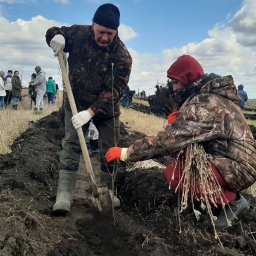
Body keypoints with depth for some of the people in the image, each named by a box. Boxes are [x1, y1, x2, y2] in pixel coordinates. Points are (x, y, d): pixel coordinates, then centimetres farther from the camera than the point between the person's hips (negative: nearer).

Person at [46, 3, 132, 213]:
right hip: (76, 103, 1)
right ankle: (64, 194, -6)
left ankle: (107, 191, 23)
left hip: (106, 108, 0)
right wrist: (56, 36, -20)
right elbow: (52, 32, 6)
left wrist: (91, 111, -35)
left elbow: (115, 90, -26)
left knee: (110, 149, 5)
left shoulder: (122, 55, -21)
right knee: (71, 146, -8)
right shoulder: (78, 33, -12)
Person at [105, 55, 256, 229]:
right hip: (232, 158, 10)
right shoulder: (210, 94, 7)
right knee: (179, 147, 8)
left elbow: (168, 139, -28)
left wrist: (125, 153, -22)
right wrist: (176, 118, -9)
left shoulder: (203, 104, -24)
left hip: (238, 167, -10)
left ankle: (232, 200, -2)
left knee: (175, 174, -20)